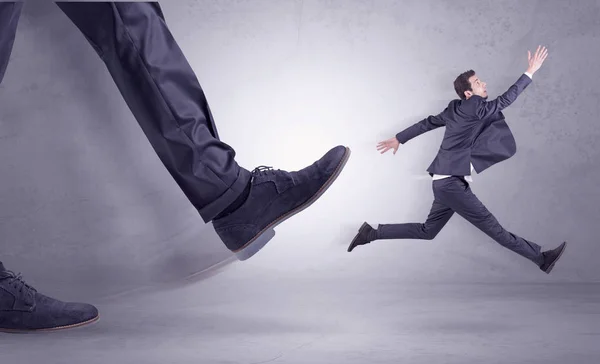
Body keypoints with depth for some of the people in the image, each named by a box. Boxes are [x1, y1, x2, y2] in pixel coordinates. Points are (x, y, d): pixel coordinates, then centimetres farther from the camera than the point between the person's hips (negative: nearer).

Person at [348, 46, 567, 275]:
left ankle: (372, 233, 17)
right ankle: (541, 258, 1)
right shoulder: (473, 107, -12)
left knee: (427, 231, 17)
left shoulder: (456, 109, 14)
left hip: (447, 181, 10)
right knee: (492, 227, -3)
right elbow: (505, 100, -11)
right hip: (452, 182, -10)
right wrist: (531, 72, -6)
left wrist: (398, 139, 31)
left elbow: (427, 123, 21)